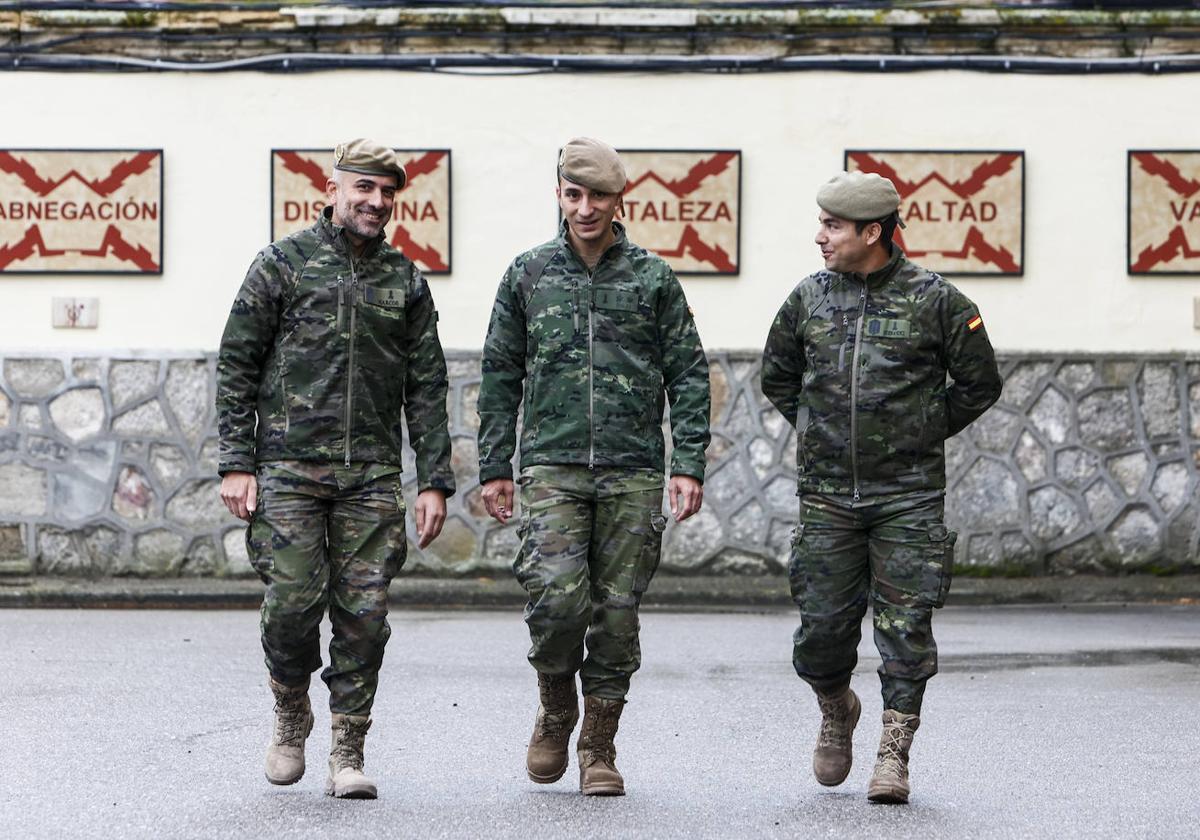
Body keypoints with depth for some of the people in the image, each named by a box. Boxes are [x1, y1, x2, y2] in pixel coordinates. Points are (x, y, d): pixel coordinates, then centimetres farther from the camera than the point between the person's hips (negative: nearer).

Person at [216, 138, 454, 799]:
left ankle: (347, 754, 5)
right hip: (288, 466, -2)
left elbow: (427, 389, 12)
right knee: (293, 602, -9)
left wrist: (434, 481, 4)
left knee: (364, 612, -3)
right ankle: (290, 717, 18)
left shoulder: (406, 281, 13)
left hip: (372, 476, 2)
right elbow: (236, 367, 3)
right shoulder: (283, 263, 4)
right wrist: (236, 463, -5)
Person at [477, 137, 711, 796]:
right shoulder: (528, 275, 9)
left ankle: (599, 748, 14)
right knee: (557, 597, -16)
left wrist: (688, 464, -3)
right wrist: (494, 467, 6)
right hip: (551, 469, 0)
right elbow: (500, 376, 12)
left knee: (616, 611, 1)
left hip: (633, 473, 0)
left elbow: (688, 375, 6)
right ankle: (555, 709, 11)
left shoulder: (653, 278, 7)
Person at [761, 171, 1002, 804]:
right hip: (827, 495, 3)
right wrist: (818, 432, 13)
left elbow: (980, 384, 7)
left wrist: (923, 433, 4)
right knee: (822, 626, 2)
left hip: (908, 496, -3)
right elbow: (777, 377, 21)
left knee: (905, 627, -5)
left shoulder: (934, 300, -3)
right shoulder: (809, 298, 6)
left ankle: (894, 754, 2)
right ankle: (836, 714, 30)